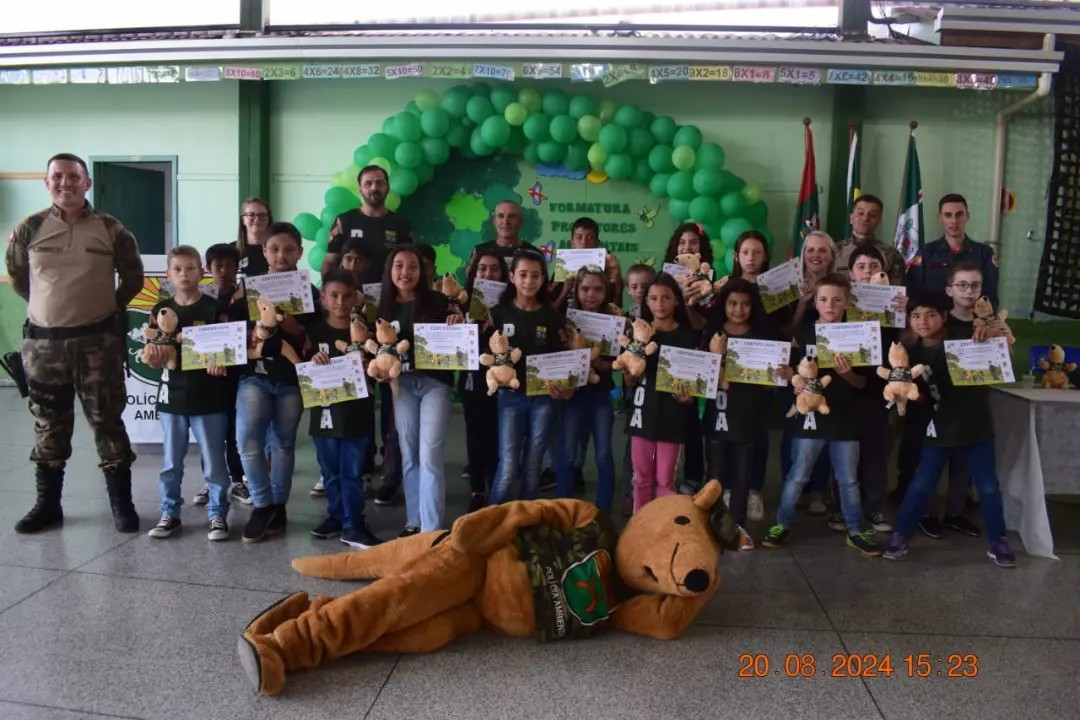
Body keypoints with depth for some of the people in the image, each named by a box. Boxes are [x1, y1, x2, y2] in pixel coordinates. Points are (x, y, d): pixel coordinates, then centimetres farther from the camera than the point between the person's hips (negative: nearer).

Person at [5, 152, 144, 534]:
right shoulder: (29, 229, 1)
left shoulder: (111, 229, -2)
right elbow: (17, 276, 17)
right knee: (48, 425, 11)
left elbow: (133, 277, 10)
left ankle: (122, 503, 10)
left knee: (107, 421, 1)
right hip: (42, 342, 2)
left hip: (98, 341, -2)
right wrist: (49, 306, 14)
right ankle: (47, 504, 24)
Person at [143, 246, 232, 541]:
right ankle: (169, 513, 25)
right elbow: (155, 359, 7)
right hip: (172, 396, 3)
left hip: (208, 397, -3)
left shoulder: (214, 309, -4)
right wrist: (152, 356, -15)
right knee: (170, 462, 12)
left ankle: (217, 514, 15)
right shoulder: (160, 311, 5)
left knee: (213, 462, 4)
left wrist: (220, 363, -24)